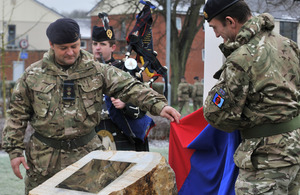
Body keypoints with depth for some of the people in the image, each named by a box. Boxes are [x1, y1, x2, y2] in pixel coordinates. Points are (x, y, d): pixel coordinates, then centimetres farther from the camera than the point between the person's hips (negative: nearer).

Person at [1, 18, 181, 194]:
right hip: (44, 158, 0)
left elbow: (129, 87, -6)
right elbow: (18, 114, 5)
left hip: (87, 154, 0)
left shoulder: (96, 71, 1)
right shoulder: (33, 75, 1)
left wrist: (158, 105, -20)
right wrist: (14, 150, -1)